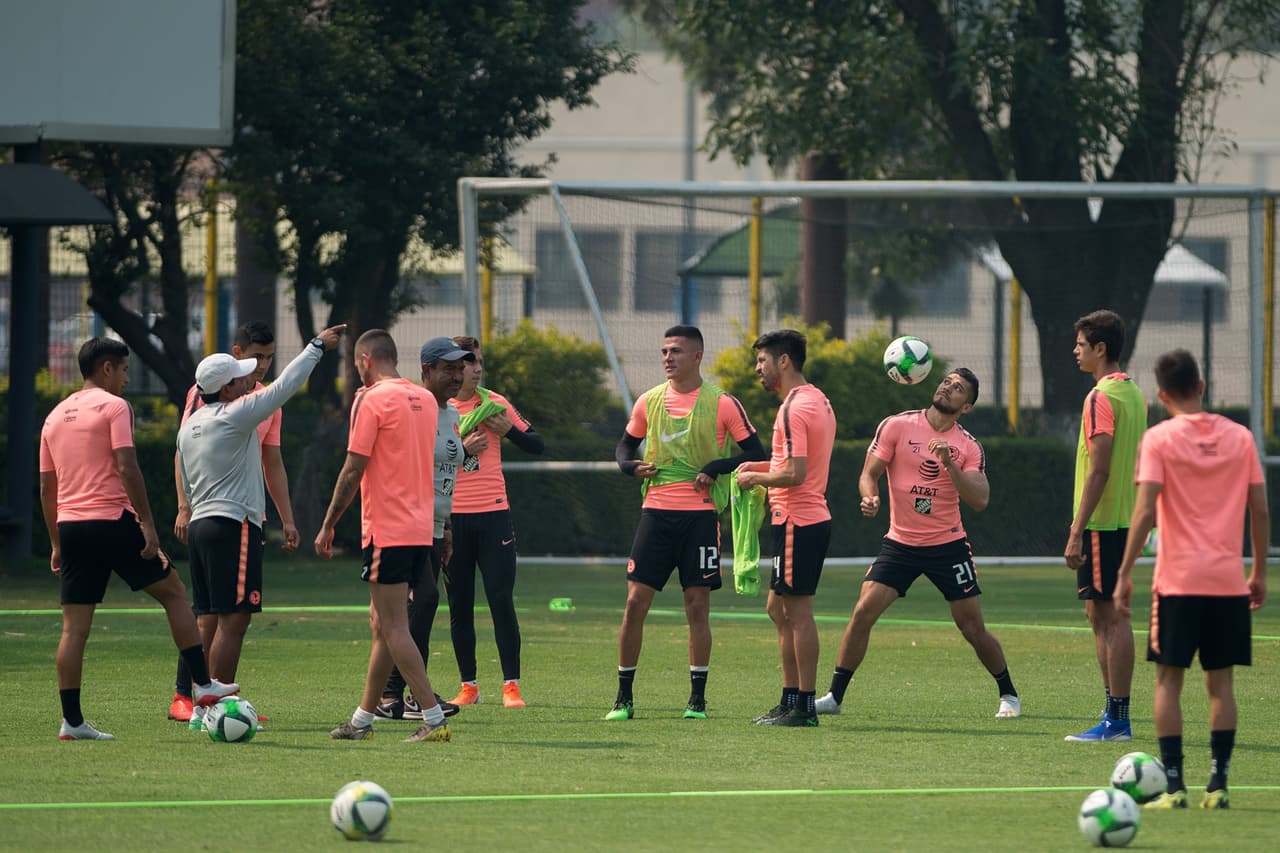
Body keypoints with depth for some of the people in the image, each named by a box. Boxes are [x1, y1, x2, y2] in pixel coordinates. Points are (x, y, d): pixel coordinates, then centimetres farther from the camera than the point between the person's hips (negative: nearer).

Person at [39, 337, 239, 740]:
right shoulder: (113, 406, -4)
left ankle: (72, 720, -1)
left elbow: (46, 487, 18)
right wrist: (148, 524, -13)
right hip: (112, 519, -6)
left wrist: (57, 544, 22)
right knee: (173, 592, 9)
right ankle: (203, 684, 8)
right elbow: (127, 469, -14)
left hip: (70, 525, 6)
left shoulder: (55, 416, 17)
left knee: (74, 626, 3)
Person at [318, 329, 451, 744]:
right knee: (381, 622, 15)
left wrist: (328, 525, -5)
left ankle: (433, 718, -15)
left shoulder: (371, 400, -10)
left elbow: (353, 470, -12)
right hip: (421, 530, 8)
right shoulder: (426, 399, 13)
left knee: (394, 627, -8)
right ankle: (363, 719, 20)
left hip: (387, 532, -8)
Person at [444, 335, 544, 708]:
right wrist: (461, 449, -17)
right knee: (459, 605, 4)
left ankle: (511, 685, -4)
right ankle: (468, 685, 12)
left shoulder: (494, 403, 6)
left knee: (502, 600, -6)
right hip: (452, 517, 0)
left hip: (493, 513, 0)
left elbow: (536, 445, 10)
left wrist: (508, 430, -7)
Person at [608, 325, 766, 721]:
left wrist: (714, 468, -13)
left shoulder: (722, 404, -3)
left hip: (700, 515, -3)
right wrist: (631, 466, -1)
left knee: (698, 606, -1)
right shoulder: (649, 401, 8)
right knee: (636, 602, -3)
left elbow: (755, 454, 0)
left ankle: (698, 699, 8)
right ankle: (623, 698, 5)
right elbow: (625, 446, 21)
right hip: (656, 510, 3)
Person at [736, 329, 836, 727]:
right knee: (779, 609, 16)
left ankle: (804, 708, -4)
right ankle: (791, 698, 19)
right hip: (812, 516, 10)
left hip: (797, 522, -10)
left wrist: (755, 478, -8)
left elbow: (795, 474, -23)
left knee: (798, 612, -6)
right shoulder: (818, 401, 15)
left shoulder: (794, 409, -17)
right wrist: (763, 466, 15)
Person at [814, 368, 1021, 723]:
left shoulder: (969, 447, -2)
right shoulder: (896, 426, -2)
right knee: (863, 612, -13)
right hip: (900, 543, 0)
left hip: (948, 545, 0)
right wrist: (870, 497, -22)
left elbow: (979, 500, -14)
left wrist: (948, 463, -25)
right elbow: (870, 473, 0)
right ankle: (835, 696, -4)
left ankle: (1008, 694, 20)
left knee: (974, 629, 0)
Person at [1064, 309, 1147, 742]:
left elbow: (1098, 470, -20)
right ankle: (1114, 715, 15)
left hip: (1102, 524, -9)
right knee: (1101, 616, 14)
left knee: (1111, 616, -7)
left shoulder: (1101, 398, -15)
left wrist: (1077, 532, -19)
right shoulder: (1133, 393, 14)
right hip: (1124, 521, 9)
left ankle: (1117, 719, -7)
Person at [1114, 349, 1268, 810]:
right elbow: (1260, 510, 6)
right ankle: (1218, 784, 3)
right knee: (1220, 680, 8)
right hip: (1229, 580, 3)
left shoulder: (1159, 439, -5)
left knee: (1169, 679, 4)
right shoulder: (1240, 437, 5)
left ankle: (1173, 784, -3)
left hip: (1178, 581, -3)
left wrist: (1124, 574, -8)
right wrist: (1259, 572, 15)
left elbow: (1145, 510, -12)